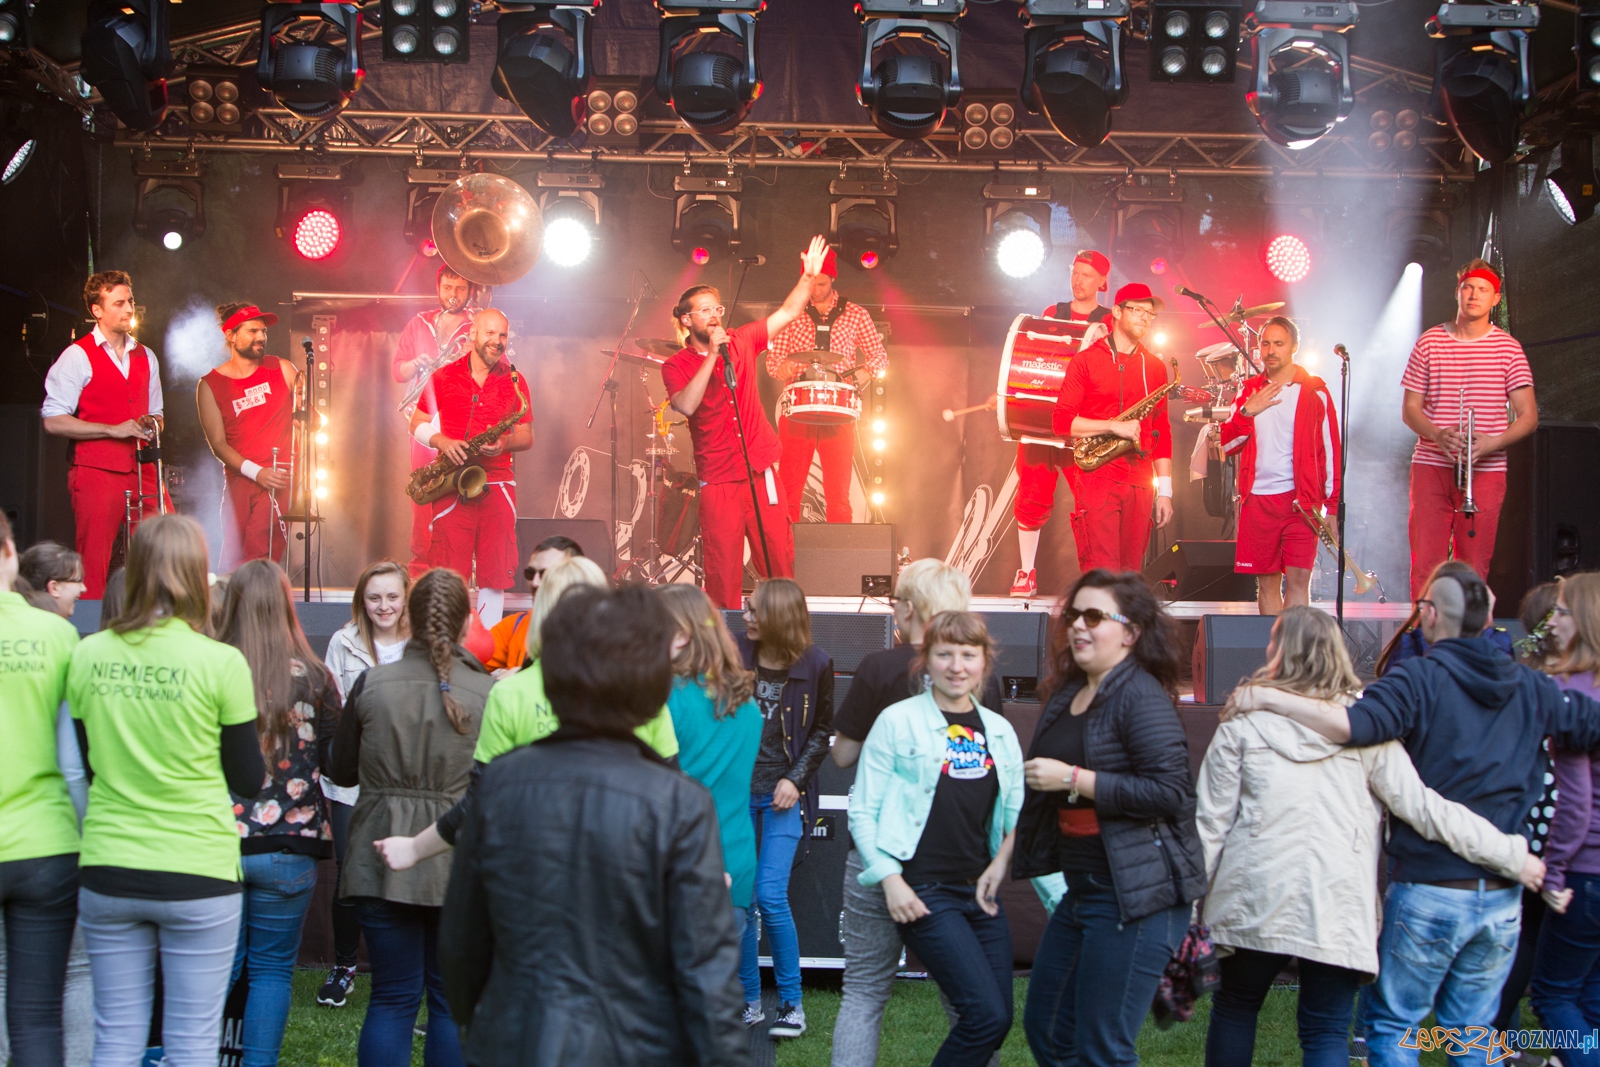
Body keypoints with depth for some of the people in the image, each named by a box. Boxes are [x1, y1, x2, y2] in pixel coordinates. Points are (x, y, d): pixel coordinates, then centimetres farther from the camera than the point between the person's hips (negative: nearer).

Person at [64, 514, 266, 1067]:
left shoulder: (88, 655, -1)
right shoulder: (221, 663, -11)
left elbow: (84, 762, 11)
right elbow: (248, 780, -2)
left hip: (107, 869, 3)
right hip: (197, 874, -3)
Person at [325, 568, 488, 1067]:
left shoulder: (371, 684, -5)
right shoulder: (488, 692, -9)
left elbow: (341, 770, 5)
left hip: (383, 857, 1)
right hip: (458, 859, -1)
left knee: (392, 997, 8)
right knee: (453, 998, 10)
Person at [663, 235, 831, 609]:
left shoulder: (741, 342, 8)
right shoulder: (676, 366, -3)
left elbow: (788, 312, 12)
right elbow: (686, 406, -21)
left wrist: (808, 276, -1)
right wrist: (712, 355, -20)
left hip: (761, 471, 3)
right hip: (718, 479, -3)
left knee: (780, 558, 2)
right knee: (723, 570, -3)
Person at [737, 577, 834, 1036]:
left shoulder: (815, 665, -5)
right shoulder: (735, 655, -1)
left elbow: (822, 731, 5)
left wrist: (796, 779, -6)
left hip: (783, 793, -2)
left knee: (771, 897, -11)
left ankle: (791, 1003, 4)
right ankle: (749, 1002, 16)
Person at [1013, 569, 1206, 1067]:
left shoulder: (1141, 696, -13)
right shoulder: (1065, 694, 12)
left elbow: (1173, 793, -23)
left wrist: (1073, 778, -21)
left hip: (1134, 895, -9)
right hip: (1080, 890, 9)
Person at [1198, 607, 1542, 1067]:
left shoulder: (1244, 722, -1)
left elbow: (1211, 821, -1)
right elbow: (1420, 805, -4)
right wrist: (1514, 855, 2)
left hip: (1256, 899, 1)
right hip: (1337, 905, 0)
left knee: (1234, 1009, 19)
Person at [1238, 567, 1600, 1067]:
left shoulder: (1419, 679, -12)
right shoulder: (1531, 688, 4)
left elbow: (1353, 725, -29)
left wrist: (1269, 699, -23)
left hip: (1429, 892, -5)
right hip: (1503, 898, 5)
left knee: (1390, 1024, 9)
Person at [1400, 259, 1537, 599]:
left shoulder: (1508, 348, 4)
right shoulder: (1429, 342, 7)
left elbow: (1529, 416, 2)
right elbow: (1409, 408, 7)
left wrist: (1493, 443, -17)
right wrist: (1437, 434, -14)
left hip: (1485, 471, -1)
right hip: (1431, 466, 1)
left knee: (1473, 569, -2)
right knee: (1425, 564, -3)